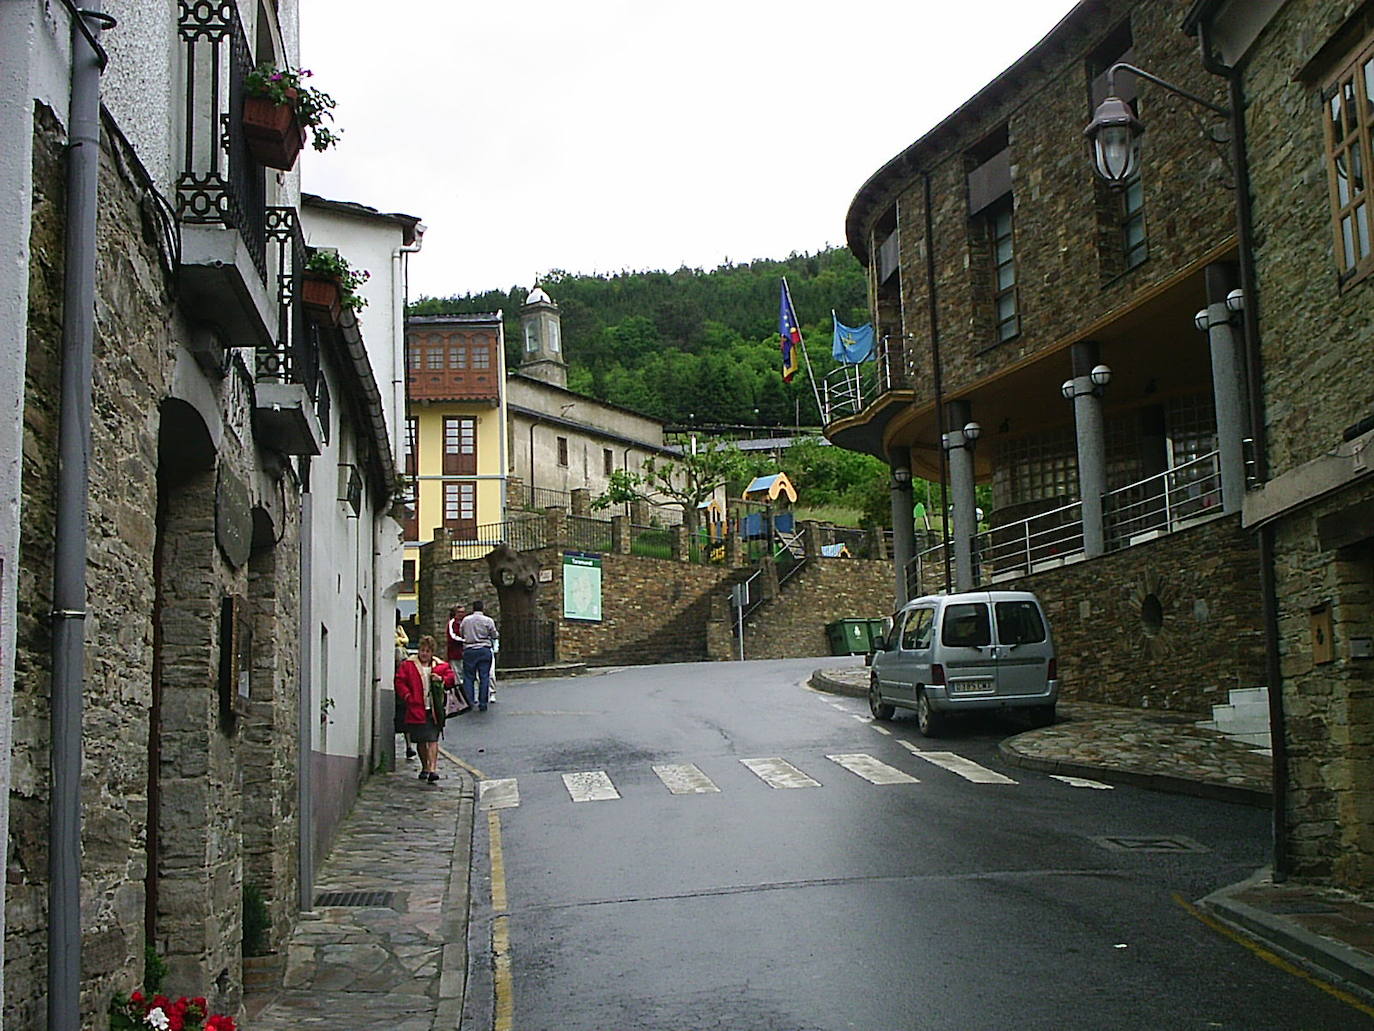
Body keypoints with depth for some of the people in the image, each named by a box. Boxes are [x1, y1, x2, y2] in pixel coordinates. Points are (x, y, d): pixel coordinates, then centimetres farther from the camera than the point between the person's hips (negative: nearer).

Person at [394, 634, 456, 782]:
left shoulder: (441, 666, 7)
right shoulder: (408, 665, 4)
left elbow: (451, 679, 10)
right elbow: (400, 682, 1)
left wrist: (442, 679, -10)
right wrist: (408, 697, -10)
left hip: (434, 710, -1)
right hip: (416, 709, 1)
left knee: (432, 740, -9)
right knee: (420, 741, 11)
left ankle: (433, 768, -15)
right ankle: (425, 767, 27)